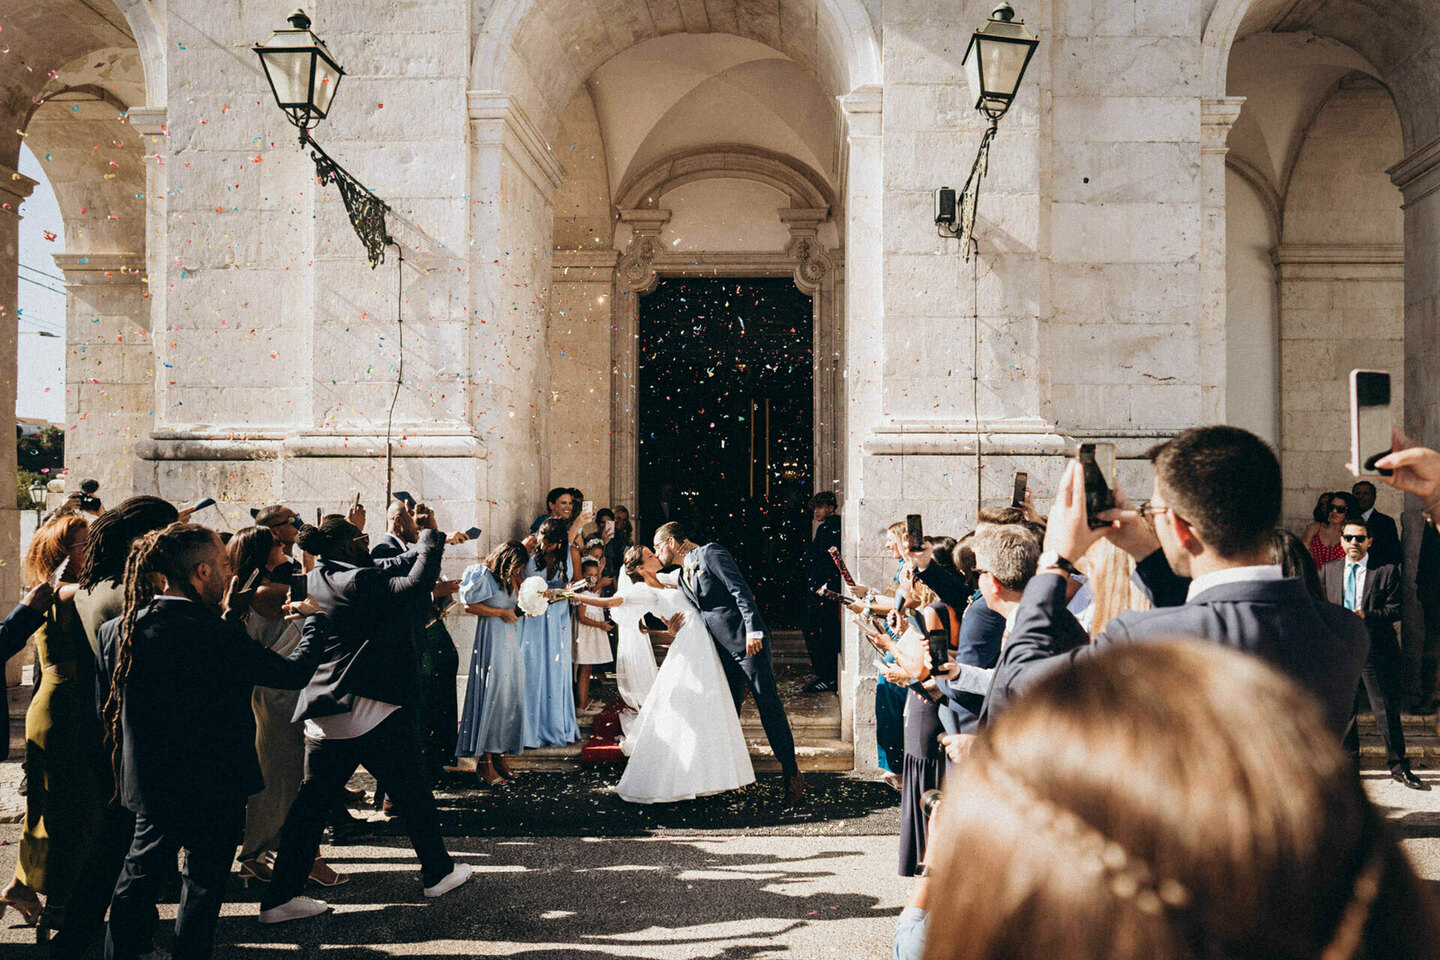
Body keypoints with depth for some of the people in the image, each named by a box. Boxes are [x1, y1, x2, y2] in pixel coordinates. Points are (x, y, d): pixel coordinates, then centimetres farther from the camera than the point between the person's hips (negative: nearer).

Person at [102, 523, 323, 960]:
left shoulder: (118, 629, -5)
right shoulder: (212, 635, -27)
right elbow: (295, 670, -21)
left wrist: (226, 619, 9)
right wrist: (315, 620, -6)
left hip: (148, 780, 7)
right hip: (211, 787, -6)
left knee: (141, 871, 23)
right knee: (203, 882, 12)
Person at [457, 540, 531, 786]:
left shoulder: (508, 578, 18)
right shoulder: (484, 576, -7)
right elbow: (469, 606, -13)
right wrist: (501, 612, -10)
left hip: (510, 641, 8)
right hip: (491, 643, -8)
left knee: (511, 696, 5)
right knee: (491, 696, -8)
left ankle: (498, 755, 11)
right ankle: (483, 761, -2)